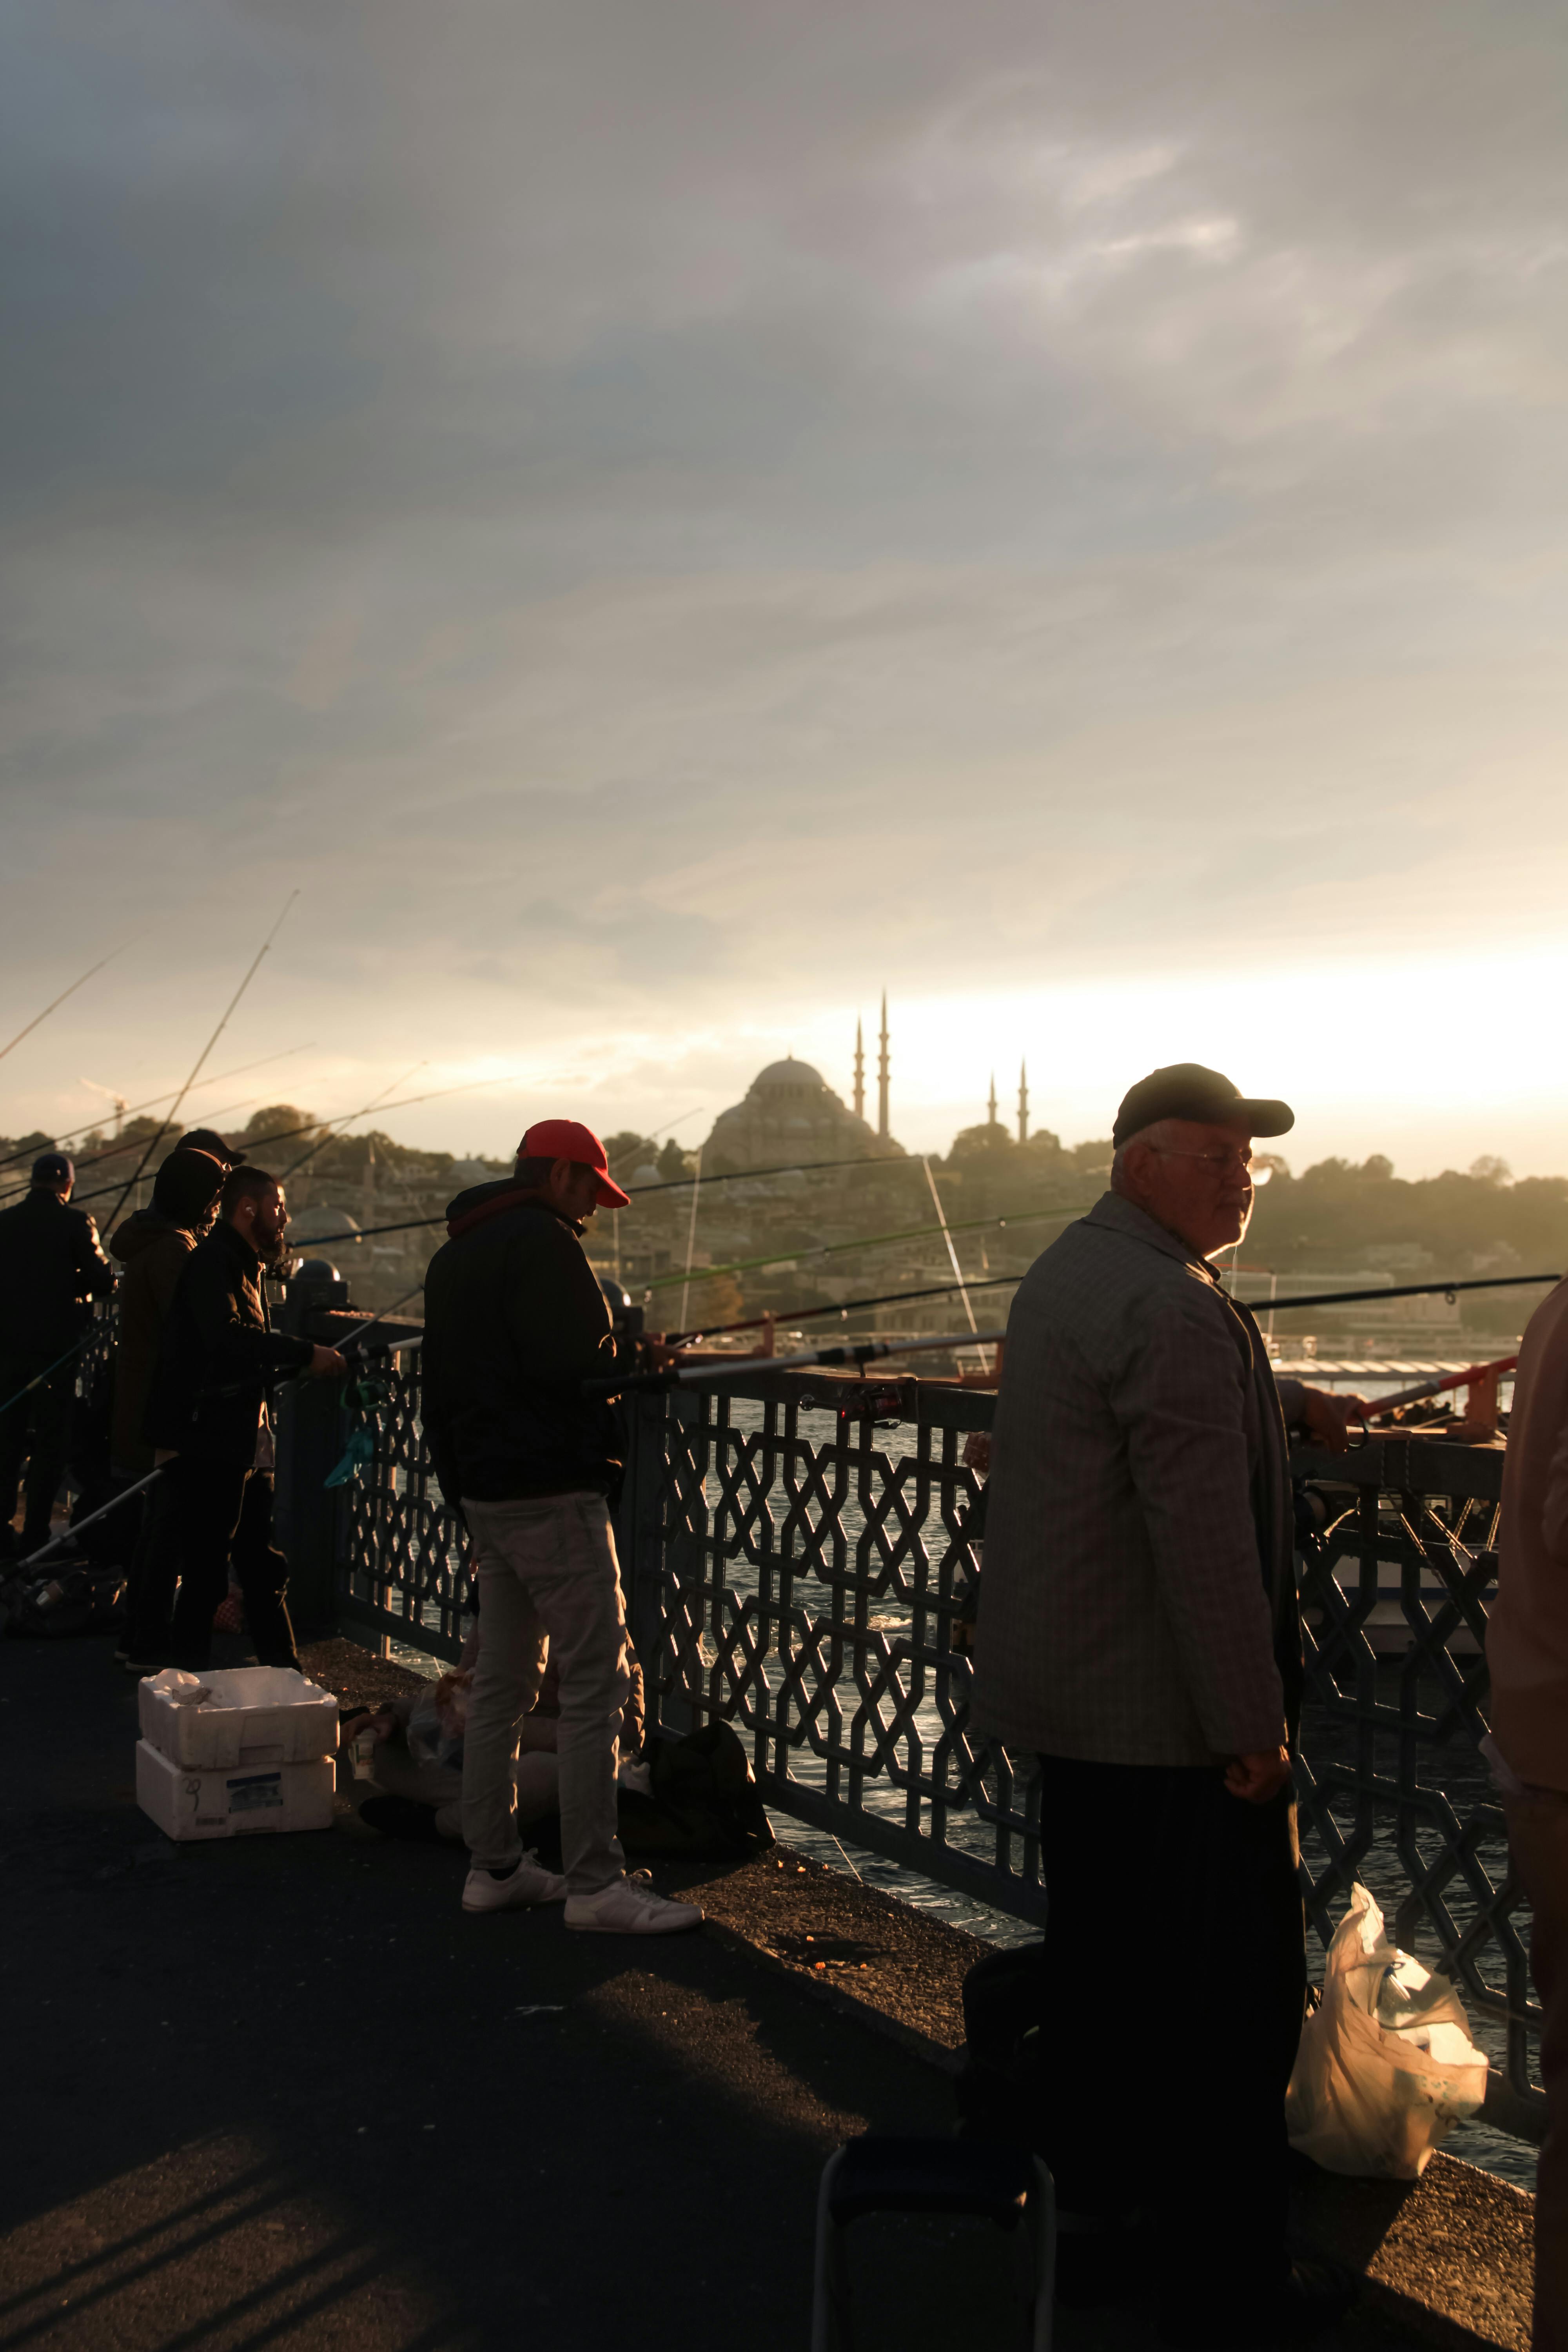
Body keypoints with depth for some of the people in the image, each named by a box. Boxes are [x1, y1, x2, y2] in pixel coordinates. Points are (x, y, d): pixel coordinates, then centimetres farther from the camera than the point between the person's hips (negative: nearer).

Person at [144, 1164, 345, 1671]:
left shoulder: (245, 1267, 20)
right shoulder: (211, 1263, -12)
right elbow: (227, 1338, -30)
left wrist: (307, 1364, 9)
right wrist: (306, 1354, -26)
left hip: (246, 1446, 10)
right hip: (206, 1444, -10)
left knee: (263, 1570, 15)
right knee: (205, 1576, -4)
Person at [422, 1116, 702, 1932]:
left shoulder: (453, 1254, 18)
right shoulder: (540, 1243, -12)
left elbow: (441, 1385, 21)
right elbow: (577, 1366, -22)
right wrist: (634, 1362, -1)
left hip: (483, 1492, 10)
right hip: (551, 1492, -10)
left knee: (501, 1681, 15)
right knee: (594, 1687, -5)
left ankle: (492, 1867, 21)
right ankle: (595, 1885, -3)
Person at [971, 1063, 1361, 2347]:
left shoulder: (1065, 1274, 11)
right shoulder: (1177, 1310, -22)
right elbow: (1204, 1542, -25)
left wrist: (1287, 1401, 38)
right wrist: (1253, 1726, -19)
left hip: (1070, 1698, 10)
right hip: (1170, 1716, -10)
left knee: (1098, 1963, 20)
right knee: (1242, 1996, 4)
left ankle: (1086, 2204, 34)